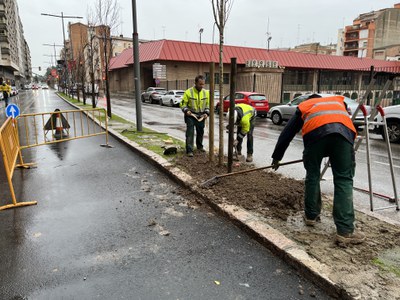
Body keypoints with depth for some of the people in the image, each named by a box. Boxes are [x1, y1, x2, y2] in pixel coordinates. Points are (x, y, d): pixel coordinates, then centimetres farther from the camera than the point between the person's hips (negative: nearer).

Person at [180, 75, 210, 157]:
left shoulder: (206, 93, 1)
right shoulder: (188, 92, -12)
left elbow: (208, 104, 11)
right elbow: (183, 103, -6)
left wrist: (207, 113, -4)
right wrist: (186, 110, -22)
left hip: (201, 116, 5)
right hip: (190, 116, -4)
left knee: (200, 132, 18)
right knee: (190, 133, -10)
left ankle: (199, 146, 38)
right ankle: (189, 150, -7)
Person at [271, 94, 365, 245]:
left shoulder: (303, 106, 37)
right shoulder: (339, 101, 43)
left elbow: (287, 133, 36)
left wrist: (276, 157, 44)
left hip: (316, 131, -1)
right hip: (344, 131, 1)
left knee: (312, 175, 16)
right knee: (344, 180, 3)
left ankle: (311, 216, 27)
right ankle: (345, 231, -1)